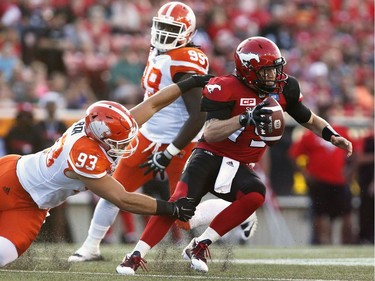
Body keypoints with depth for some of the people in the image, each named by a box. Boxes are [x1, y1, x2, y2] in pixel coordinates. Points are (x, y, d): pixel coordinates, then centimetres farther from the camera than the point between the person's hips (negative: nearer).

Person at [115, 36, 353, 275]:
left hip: (239, 167, 4)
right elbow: (210, 134, -23)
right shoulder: (226, 89, -16)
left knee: (256, 194, -27)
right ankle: (136, 255, -16)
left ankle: (199, 246, -17)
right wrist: (246, 118, -35)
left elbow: (309, 119, 18)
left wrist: (332, 136, 1)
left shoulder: (284, 89, 1)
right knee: (181, 201, -24)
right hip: (211, 156, -4)